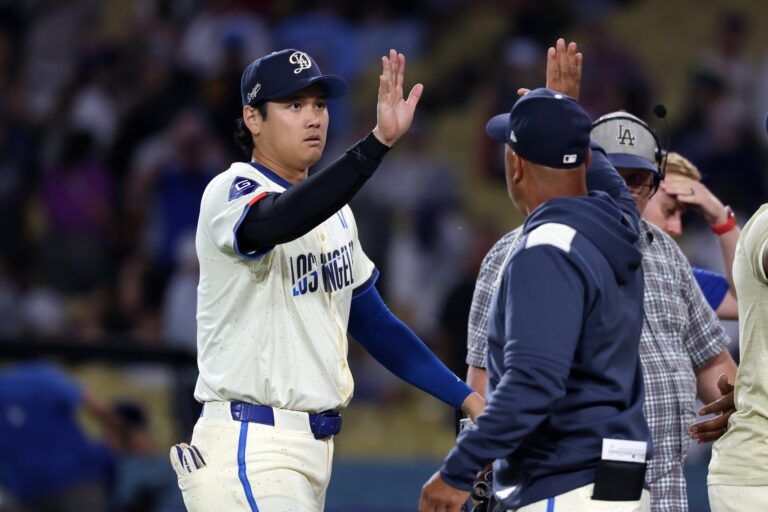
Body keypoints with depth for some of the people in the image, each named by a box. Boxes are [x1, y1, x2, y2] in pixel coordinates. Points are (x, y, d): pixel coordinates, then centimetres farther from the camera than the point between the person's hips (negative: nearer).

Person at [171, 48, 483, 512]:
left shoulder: (333, 211, 17)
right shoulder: (231, 193, -12)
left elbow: (373, 322, 22)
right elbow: (279, 221, -37)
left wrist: (464, 396, 15)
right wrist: (379, 141, -46)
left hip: (315, 446, 9)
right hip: (250, 451, -9)